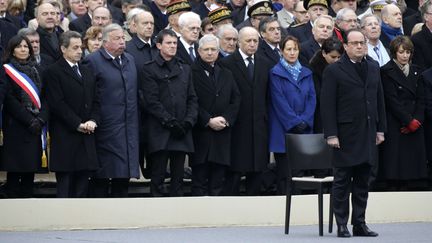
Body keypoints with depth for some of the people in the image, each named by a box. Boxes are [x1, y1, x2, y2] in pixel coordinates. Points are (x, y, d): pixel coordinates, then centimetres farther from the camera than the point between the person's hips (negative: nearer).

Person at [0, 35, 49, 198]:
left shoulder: (35, 71, 15)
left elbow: (44, 97, 9)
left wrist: (41, 119, -8)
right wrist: (29, 120, -14)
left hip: (36, 128, 5)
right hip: (15, 128, -5)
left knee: (30, 171, 4)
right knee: (14, 171, -5)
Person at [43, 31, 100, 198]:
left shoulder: (87, 73, 19)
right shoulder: (53, 72, -4)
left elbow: (95, 101, 16)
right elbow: (57, 104, -12)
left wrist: (93, 121, -3)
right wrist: (78, 124, -14)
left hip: (86, 137, 6)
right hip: (65, 137, -6)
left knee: (82, 185, 5)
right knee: (65, 185, -5)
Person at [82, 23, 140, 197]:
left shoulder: (130, 60, 16)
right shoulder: (93, 61, -8)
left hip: (128, 129, 7)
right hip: (106, 129, -7)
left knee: (124, 175, 8)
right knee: (102, 176, -3)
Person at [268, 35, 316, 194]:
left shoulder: (306, 73, 14)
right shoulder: (276, 73, -1)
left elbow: (312, 98, 7)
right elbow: (279, 101, -8)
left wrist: (305, 121, -8)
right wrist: (295, 123, -13)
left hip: (304, 130, 4)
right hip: (283, 131, -4)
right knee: (284, 174, -5)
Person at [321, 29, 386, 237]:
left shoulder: (373, 68, 13)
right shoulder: (333, 71, -4)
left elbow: (379, 100, 17)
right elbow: (327, 105, -8)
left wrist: (380, 129, 11)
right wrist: (331, 134, -14)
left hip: (368, 133, 5)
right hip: (345, 134, -5)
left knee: (362, 182, 8)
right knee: (342, 182, 0)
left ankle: (359, 224, 13)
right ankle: (342, 225, 5)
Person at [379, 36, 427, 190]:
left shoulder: (415, 71, 14)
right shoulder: (386, 72, -4)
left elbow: (421, 99, 11)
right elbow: (392, 101, -9)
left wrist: (417, 120, -4)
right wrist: (409, 122, -11)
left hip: (414, 124, 5)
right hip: (395, 128, -5)